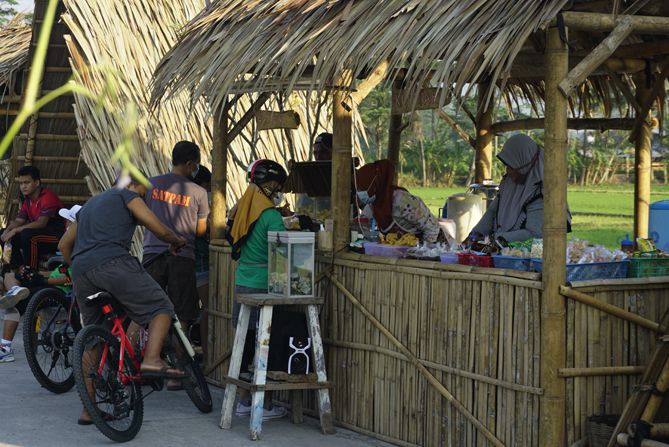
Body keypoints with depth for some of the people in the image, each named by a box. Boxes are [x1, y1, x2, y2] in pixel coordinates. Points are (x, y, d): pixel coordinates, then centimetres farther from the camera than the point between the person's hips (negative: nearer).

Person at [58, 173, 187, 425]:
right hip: (113, 263, -7)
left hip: (81, 272, 7)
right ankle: (151, 359, -21)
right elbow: (158, 229, 6)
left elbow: (64, 245, 36)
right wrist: (177, 241, 24)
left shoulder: (90, 204, 36)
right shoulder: (128, 196, 14)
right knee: (161, 307, 2)